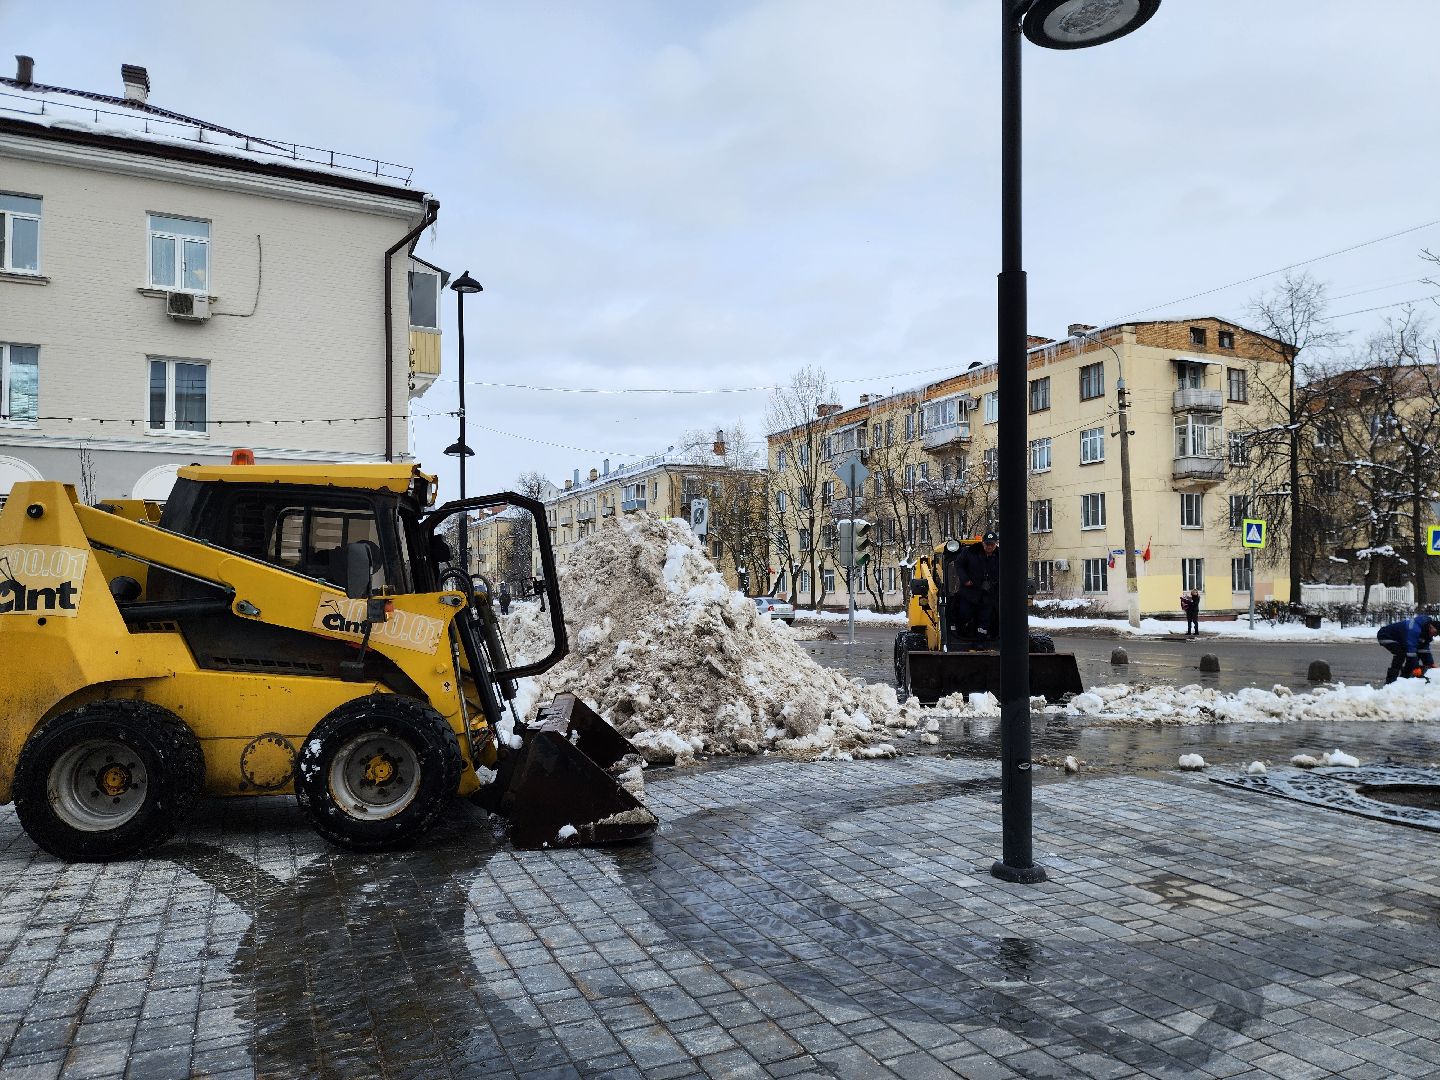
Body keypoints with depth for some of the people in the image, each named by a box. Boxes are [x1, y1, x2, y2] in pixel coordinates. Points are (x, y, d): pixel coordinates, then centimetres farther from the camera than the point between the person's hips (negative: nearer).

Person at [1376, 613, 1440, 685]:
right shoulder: (1415, 628, -34)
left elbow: (1425, 649, 4)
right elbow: (1411, 648, -37)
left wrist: (1430, 664, -4)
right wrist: (1416, 667, -37)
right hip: (1385, 636, -10)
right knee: (1400, 653, -28)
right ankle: (1389, 682, -27)